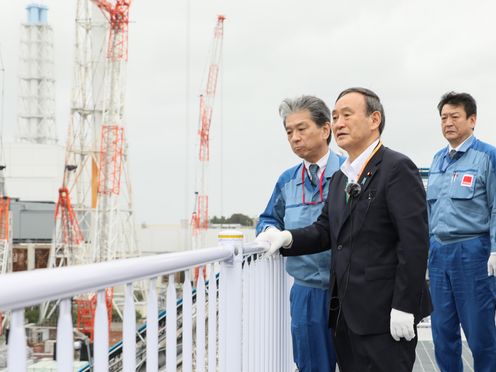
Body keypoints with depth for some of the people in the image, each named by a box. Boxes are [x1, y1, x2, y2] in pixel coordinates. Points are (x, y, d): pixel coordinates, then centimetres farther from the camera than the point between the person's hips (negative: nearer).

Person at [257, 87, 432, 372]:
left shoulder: (397, 168, -10)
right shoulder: (340, 178, 18)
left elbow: (415, 240, -16)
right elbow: (326, 230, 15)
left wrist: (404, 307, -19)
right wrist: (287, 238, -5)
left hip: (384, 314, -8)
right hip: (346, 313, 8)